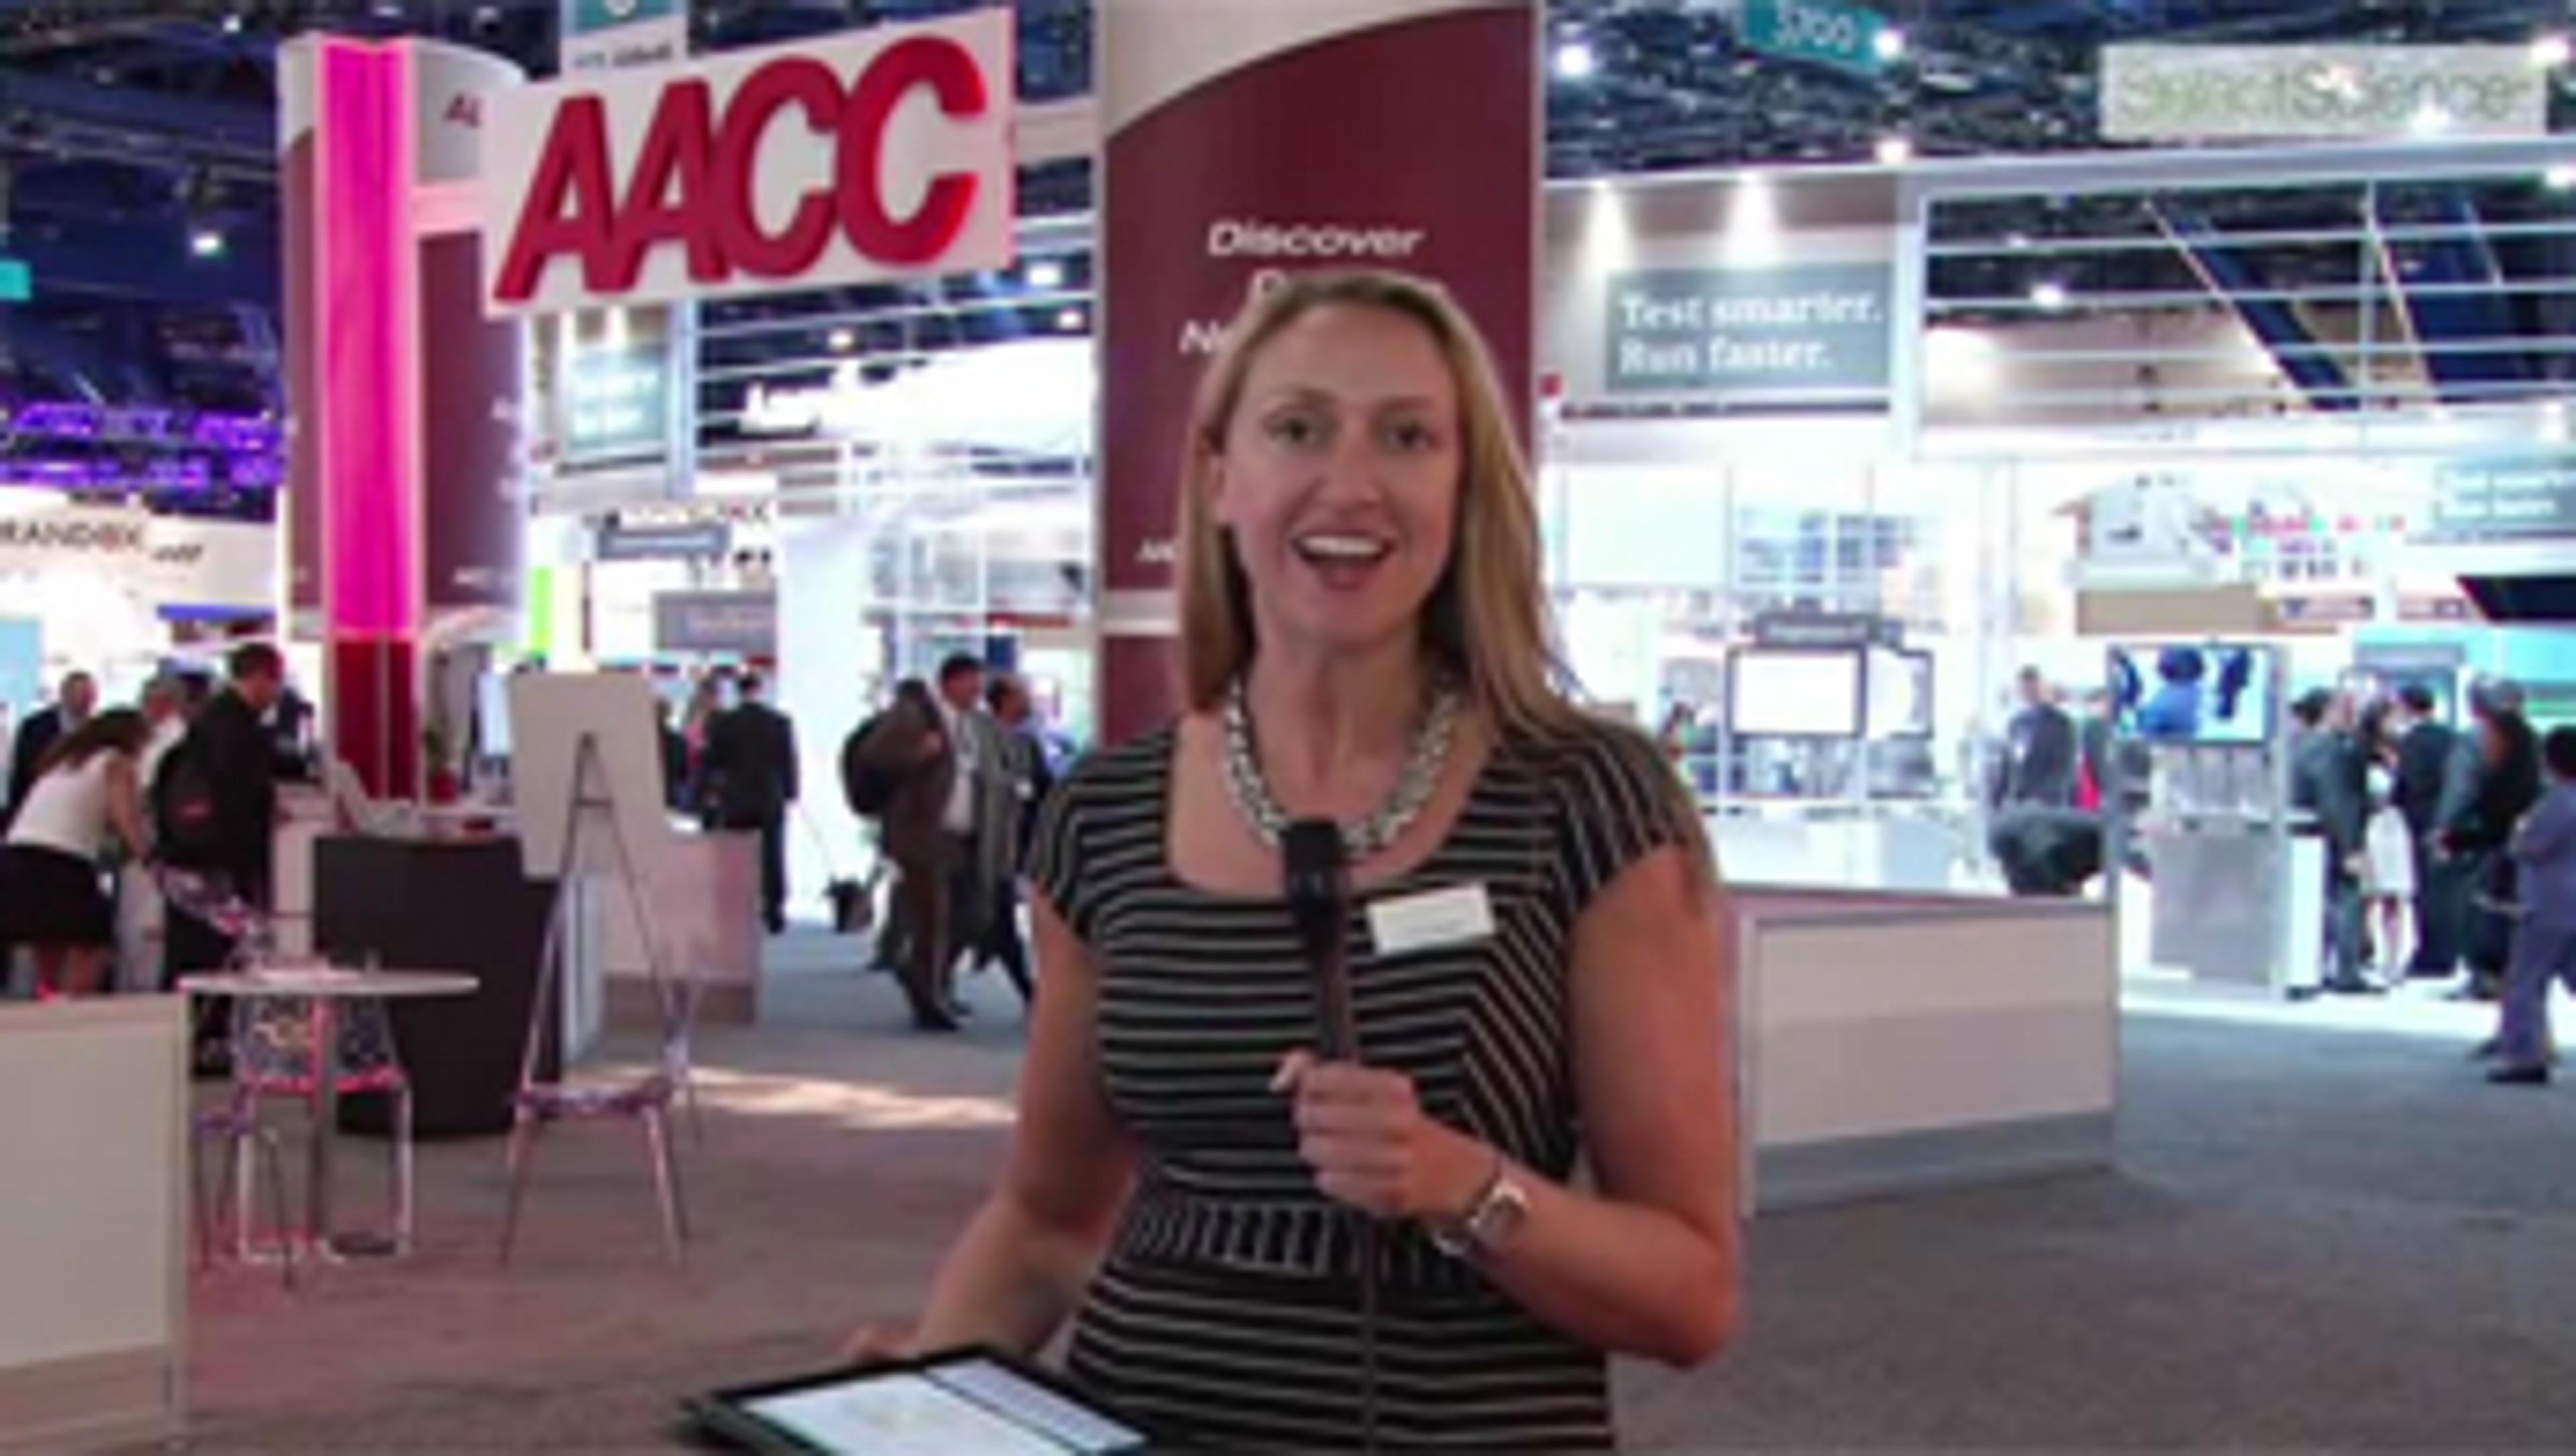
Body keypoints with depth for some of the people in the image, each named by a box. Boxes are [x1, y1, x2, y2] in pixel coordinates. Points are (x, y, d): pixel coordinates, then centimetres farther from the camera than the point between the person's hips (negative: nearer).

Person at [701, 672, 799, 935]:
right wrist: (789, 793, 8)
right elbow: (789, 762, 0)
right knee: (771, 859, 4)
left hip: (734, 802, 0)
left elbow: (711, 760, 0)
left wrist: (711, 789, 11)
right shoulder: (780, 722, -3)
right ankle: (774, 913, 3)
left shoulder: (723, 722, -4)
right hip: (771, 802, 0)